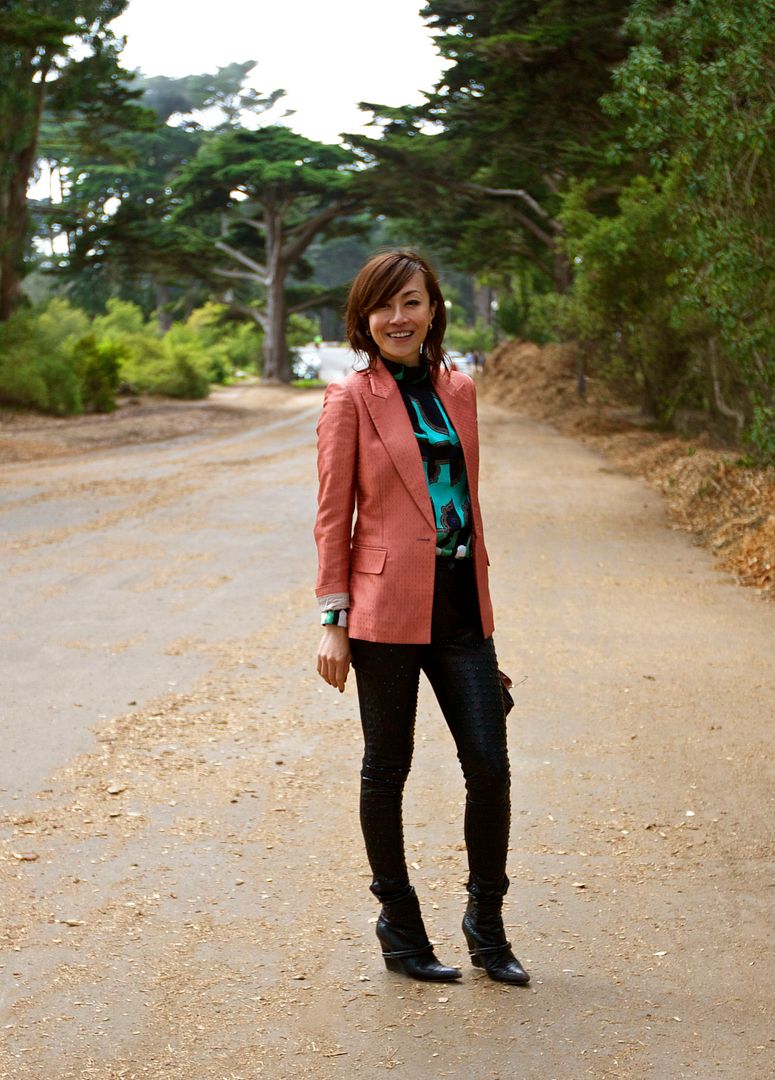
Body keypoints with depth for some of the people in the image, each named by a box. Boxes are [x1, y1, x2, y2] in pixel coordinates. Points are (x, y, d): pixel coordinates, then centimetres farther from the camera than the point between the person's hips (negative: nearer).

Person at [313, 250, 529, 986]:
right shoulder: (351, 400, -4)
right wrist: (333, 622, -7)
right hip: (388, 606, -4)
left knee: (489, 766, 2)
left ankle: (486, 924, 21)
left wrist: (479, 594, 16)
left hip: (459, 607, 5)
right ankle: (399, 929, 23)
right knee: (387, 769, 7)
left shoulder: (458, 390, 11)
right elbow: (332, 518, -4)